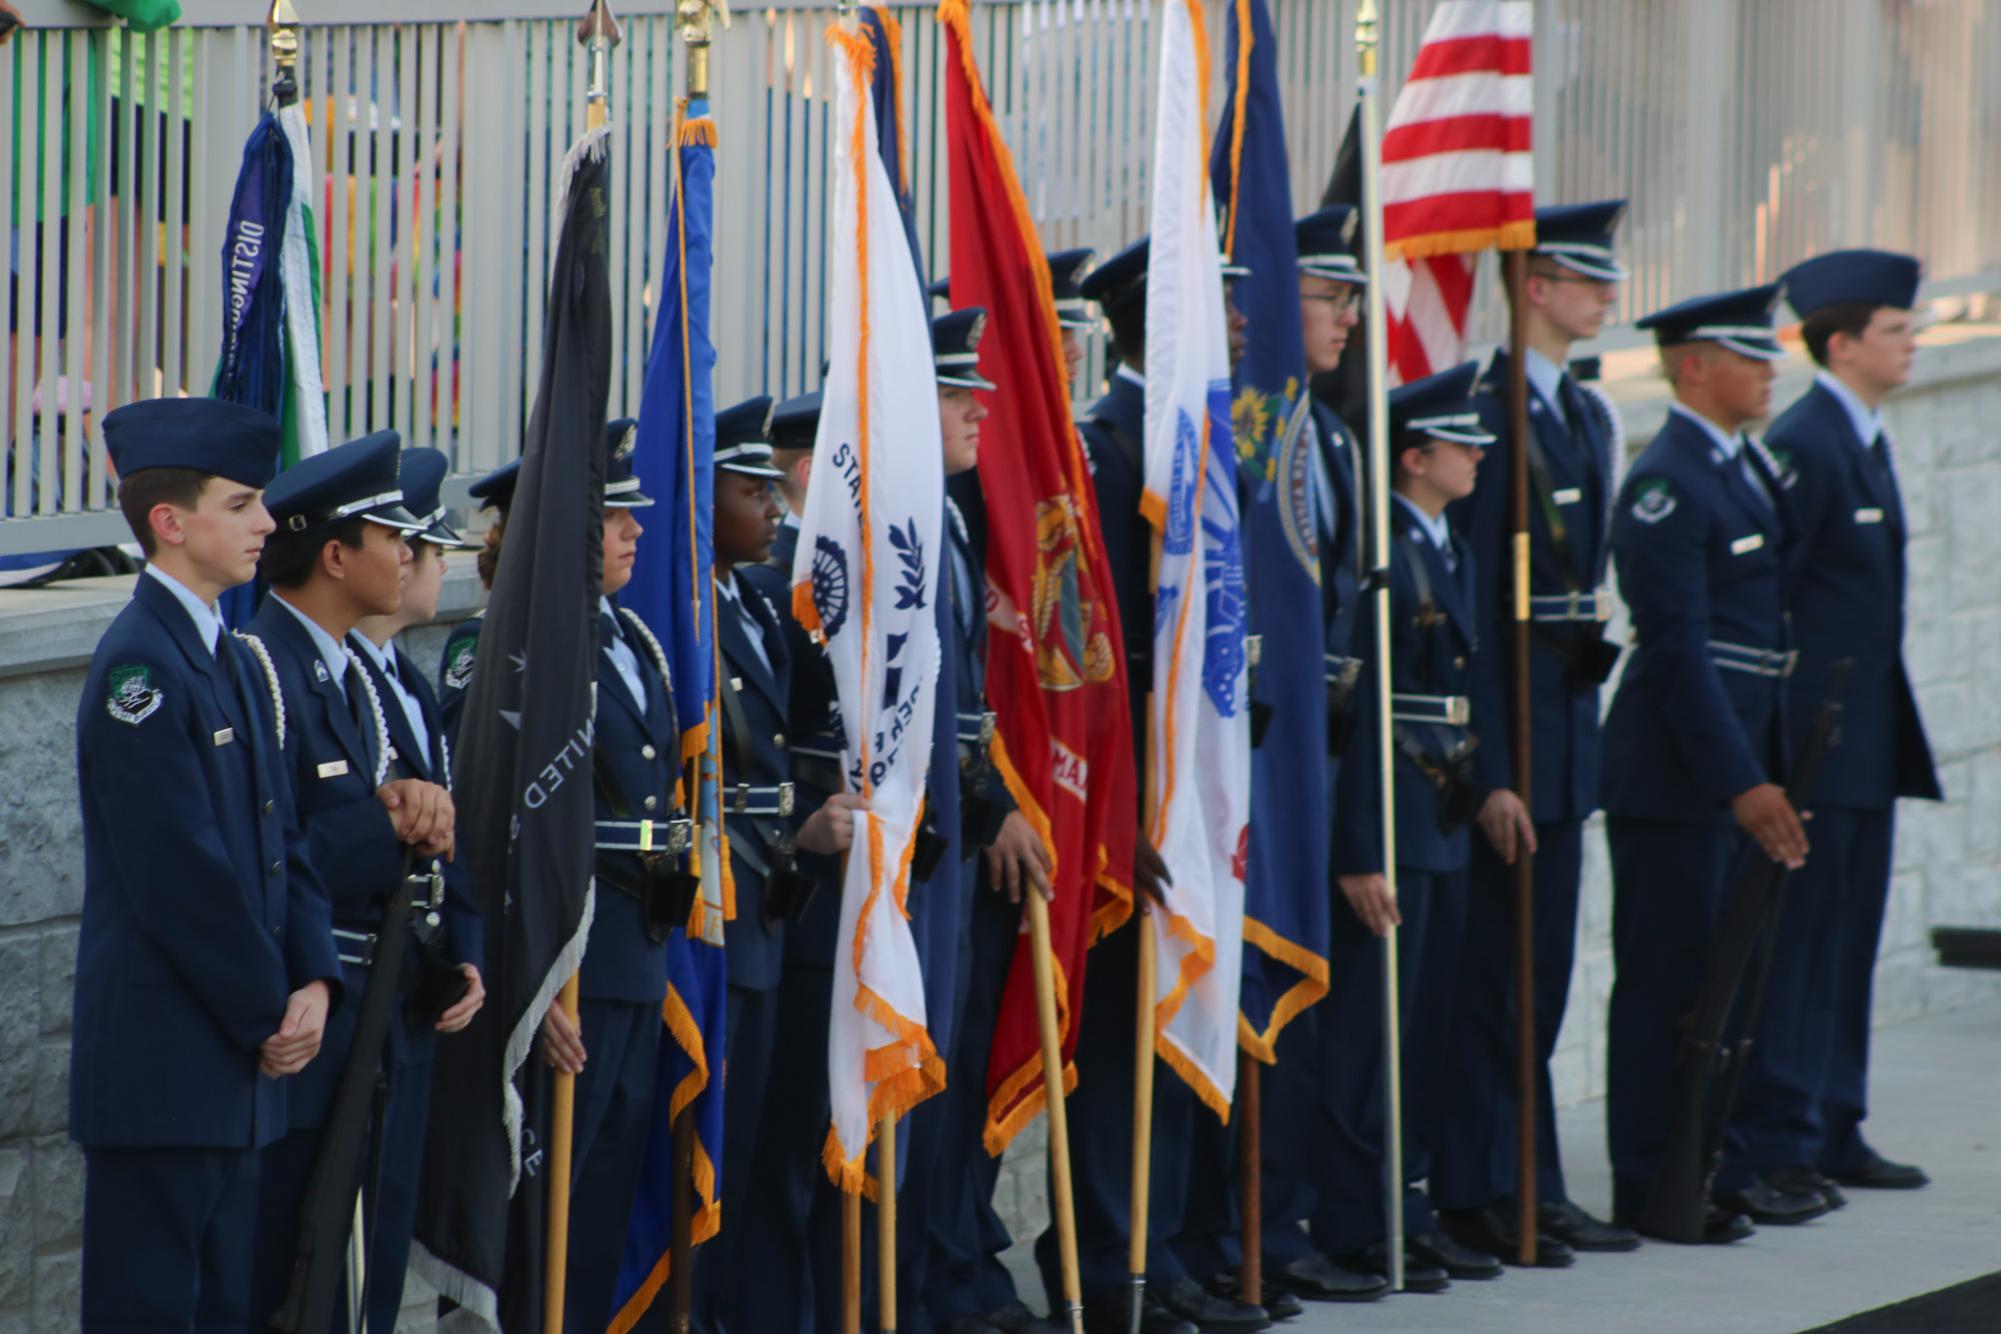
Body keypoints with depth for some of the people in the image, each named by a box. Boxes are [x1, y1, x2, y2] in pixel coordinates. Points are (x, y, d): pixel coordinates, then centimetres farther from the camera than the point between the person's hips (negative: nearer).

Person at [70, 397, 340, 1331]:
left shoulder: (235, 664, 14)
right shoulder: (139, 667, -16)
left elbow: (282, 840, 14)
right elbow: (182, 873, -20)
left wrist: (314, 981, -1)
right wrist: (270, 1013, -13)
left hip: (238, 1063, 9)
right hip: (162, 1067, -9)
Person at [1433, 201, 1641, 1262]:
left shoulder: (1588, 416, 14)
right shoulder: (1488, 414, -14)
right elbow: (1475, 606, -17)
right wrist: (1492, 773, -19)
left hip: (1568, 729, 9)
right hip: (1504, 737, -9)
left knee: (1542, 976, 12)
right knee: (1490, 978, -3)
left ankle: (1531, 1192, 18)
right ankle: (1473, 1201, 4)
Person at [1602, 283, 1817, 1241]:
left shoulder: (1751, 467, 15)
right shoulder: (1667, 486, -14)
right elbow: (1677, 648, -19)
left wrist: (1768, 768, 15)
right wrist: (1742, 783, -21)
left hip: (1740, 762, 9)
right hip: (1676, 773, -9)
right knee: (1667, 981, -3)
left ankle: (1717, 1171, 21)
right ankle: (1649, 1189, 2)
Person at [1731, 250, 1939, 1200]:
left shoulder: (1864, 440, 15)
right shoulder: (1801, 445, -15)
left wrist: (1893, 734, 19)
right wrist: (1786, 743, -19)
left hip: (1868, 745, 10)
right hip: (1813, 741, -10)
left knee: (1849, 941, 13)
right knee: (1797, 940, -5)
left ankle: (1834, 1134, 19)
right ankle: (1778, 1146, -1)